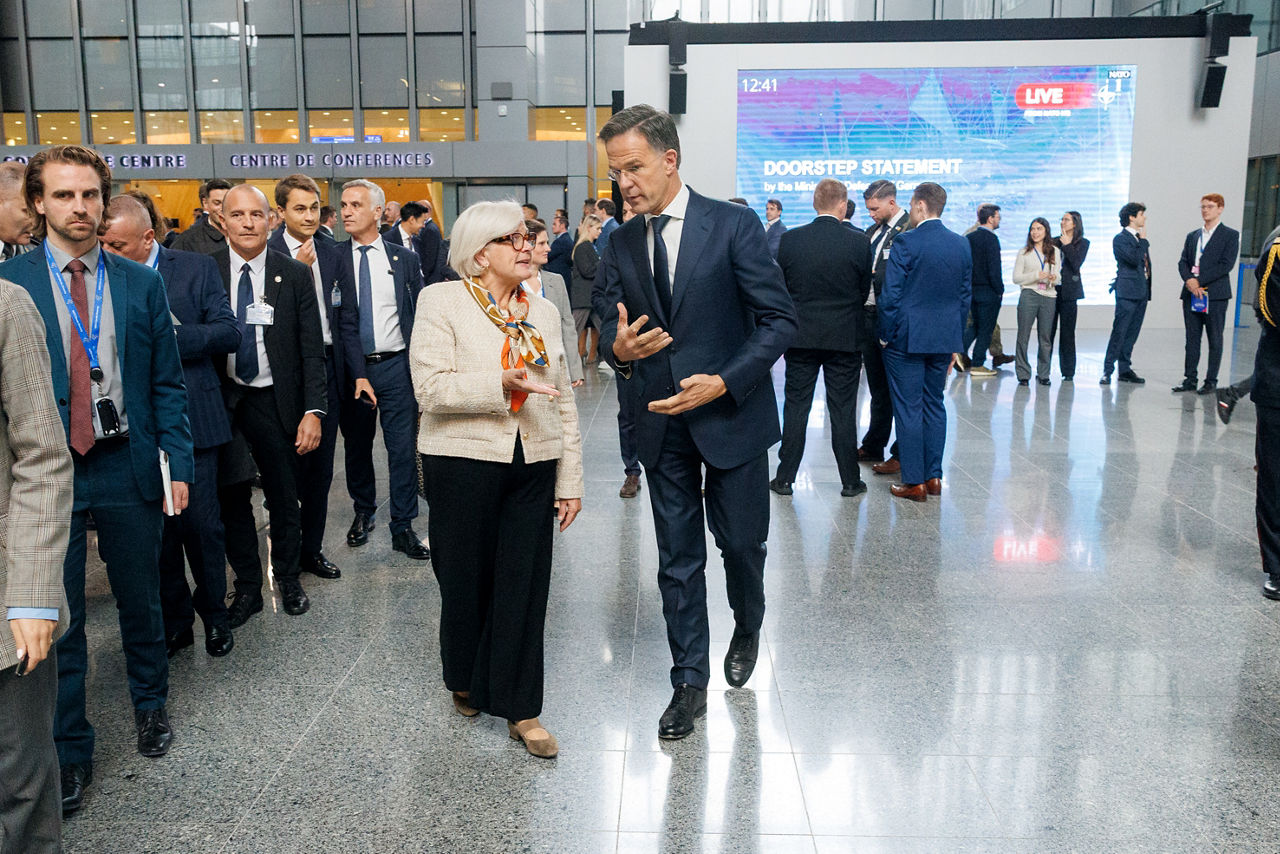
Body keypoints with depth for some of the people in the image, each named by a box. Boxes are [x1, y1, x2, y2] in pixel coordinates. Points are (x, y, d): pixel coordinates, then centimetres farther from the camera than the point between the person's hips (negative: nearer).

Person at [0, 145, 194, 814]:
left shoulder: (140, 283, 4)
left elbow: (167, 384, 4)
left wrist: (177, 464, -2)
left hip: (127, 467, 1)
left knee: (140, 602, 15)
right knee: (57, 618, 8)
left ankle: (150, 703, 39)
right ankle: (69, 748, 24)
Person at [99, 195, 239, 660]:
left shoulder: (197, 268, -1)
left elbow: (229, 334, -7)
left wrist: (165, 335, -16)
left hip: (192, 421, -2)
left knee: (202, 524, 5)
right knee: (157, 529, 11)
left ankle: (214, 615, 24)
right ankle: (175, 621, 26)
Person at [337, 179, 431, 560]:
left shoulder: (404, 258, 4)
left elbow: (419, 317, 7)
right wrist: (357, 373, -14)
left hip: (396, 366, 0)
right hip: (351, 368, 0)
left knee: (403, 449, 0)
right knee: (357, 446, 13)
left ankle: (403, 529, 10)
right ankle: (363, 512, 34)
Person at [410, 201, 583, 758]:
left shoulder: (543, 312, 11)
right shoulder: (442, 302, -3)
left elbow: (563, 403, 11)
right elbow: (431, 387, -14)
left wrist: (571, 482, 8)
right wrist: (501, 384, -24)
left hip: (532, 466, 4)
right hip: (463, 465, -3)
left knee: (526, 585, 4)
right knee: (466, 581, 10)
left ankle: (520, 710, 17)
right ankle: (466, 682, 36)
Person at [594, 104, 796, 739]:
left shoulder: (733, 224, -9)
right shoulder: (621, 244, 5)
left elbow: (780, 319, -11)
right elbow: (608, 326, 9)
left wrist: (724, 383, -21)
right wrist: (618, 348, -16)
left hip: (732, 416, -3)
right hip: (662, 423, 4)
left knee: (742, 543, 10)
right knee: (677, 561, 9)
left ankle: (747, 629, 42)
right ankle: (689, 684, 23)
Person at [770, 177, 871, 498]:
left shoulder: (789, 240, -5)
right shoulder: (859, 242, -7)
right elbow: (864, 293, 2)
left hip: (801, 337, 1)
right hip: (844, 338, -1)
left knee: (796, 407, 8)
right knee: (843, 411, 7)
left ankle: (785, 478, 12)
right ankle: (850, 481, 15)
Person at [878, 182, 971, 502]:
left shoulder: (906, 243, -13)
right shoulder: (962, 245, 6)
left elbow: (890, 295, -14)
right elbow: (965, 296, 10)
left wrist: (887, 335, -2)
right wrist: (955, 343, 16)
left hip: (908, 338, -6)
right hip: (945, 338, 6)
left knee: (909, 409, 1)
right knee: (935, 406, 14)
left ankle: (914, 482, 5)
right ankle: (934, 477, 18)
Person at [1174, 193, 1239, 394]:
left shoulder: (1230, 235, 1)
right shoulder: (1192, 236, 17)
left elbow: (1226, 264, -9)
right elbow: (1183, 262, 9)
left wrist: (1200, 281, -14)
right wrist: (1189, 280, -11)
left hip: (1215, 294, -5)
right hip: (1191, 293, 5)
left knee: (1215, 340, 1)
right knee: (1192, 339, 6)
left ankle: (1211, 381, 5)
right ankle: (1190, 379, 11)